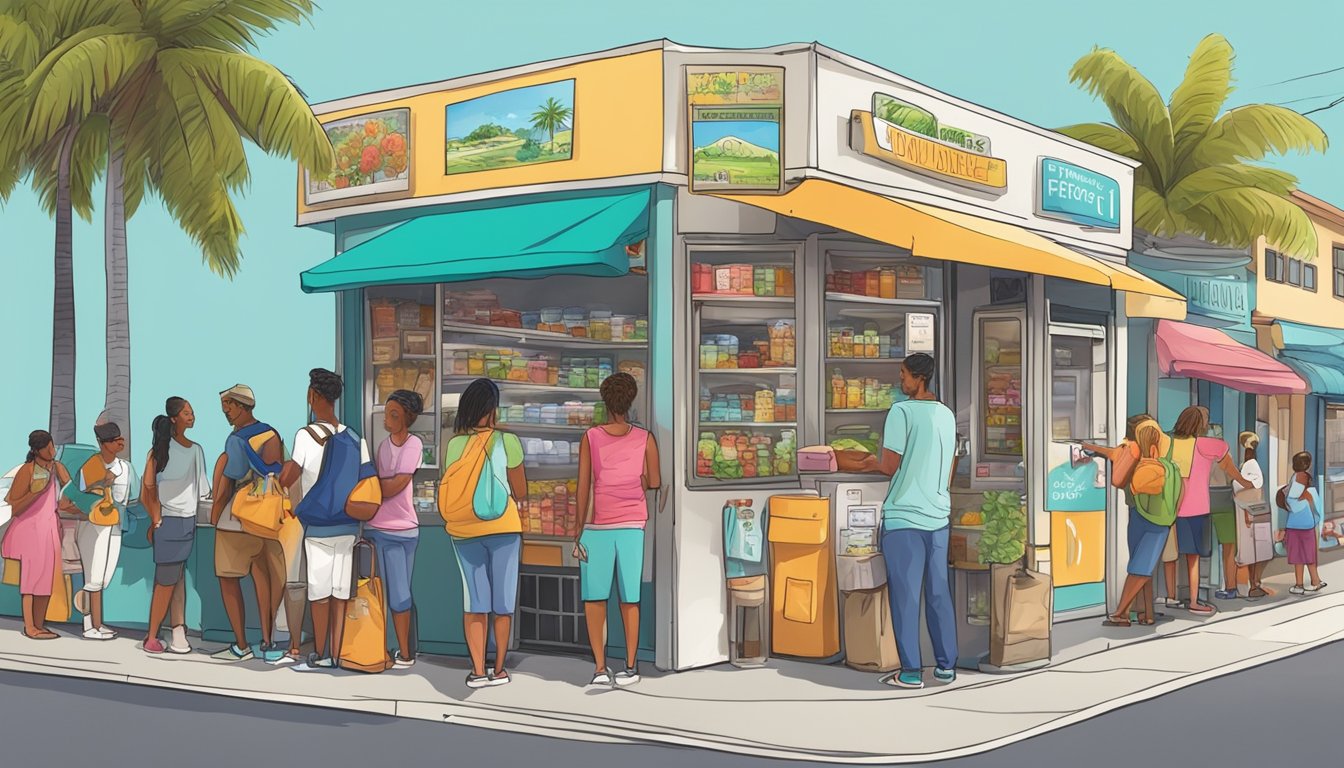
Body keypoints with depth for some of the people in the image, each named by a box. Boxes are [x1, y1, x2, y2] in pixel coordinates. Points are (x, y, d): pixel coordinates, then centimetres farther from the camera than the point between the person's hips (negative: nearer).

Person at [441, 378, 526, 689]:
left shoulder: (453, 444, 0)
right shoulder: (507, 441, -7)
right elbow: (520, 492, 1)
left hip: (464, 530, 3)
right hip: (502, 526, -3)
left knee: (475, 599, 8)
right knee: (503, 599, 8)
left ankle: (477, 670, 5)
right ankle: (499, 669, 13)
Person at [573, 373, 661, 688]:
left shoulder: (590, 438, -4)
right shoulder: (645, 439, -1)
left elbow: (583, 487, -5)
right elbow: (654, 482, 1)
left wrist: (578, 532, -1)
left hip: (596, 527, -1)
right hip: (632, 525, 1)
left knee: (593, 598, 5)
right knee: (629, 599, 8)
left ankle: (600, 667, -3)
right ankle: (630, 666, 10)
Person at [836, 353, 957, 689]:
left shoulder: (902, 411, -11)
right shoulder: (947, 415, 11)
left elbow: (890, 466, -14)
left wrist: (871, 463, 6)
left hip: (904, 516, -6)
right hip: (939, 516, 6)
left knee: (905, 595, -1)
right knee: (939, 593, 11)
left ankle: (911, 672, 0)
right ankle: (946, 665, 15)